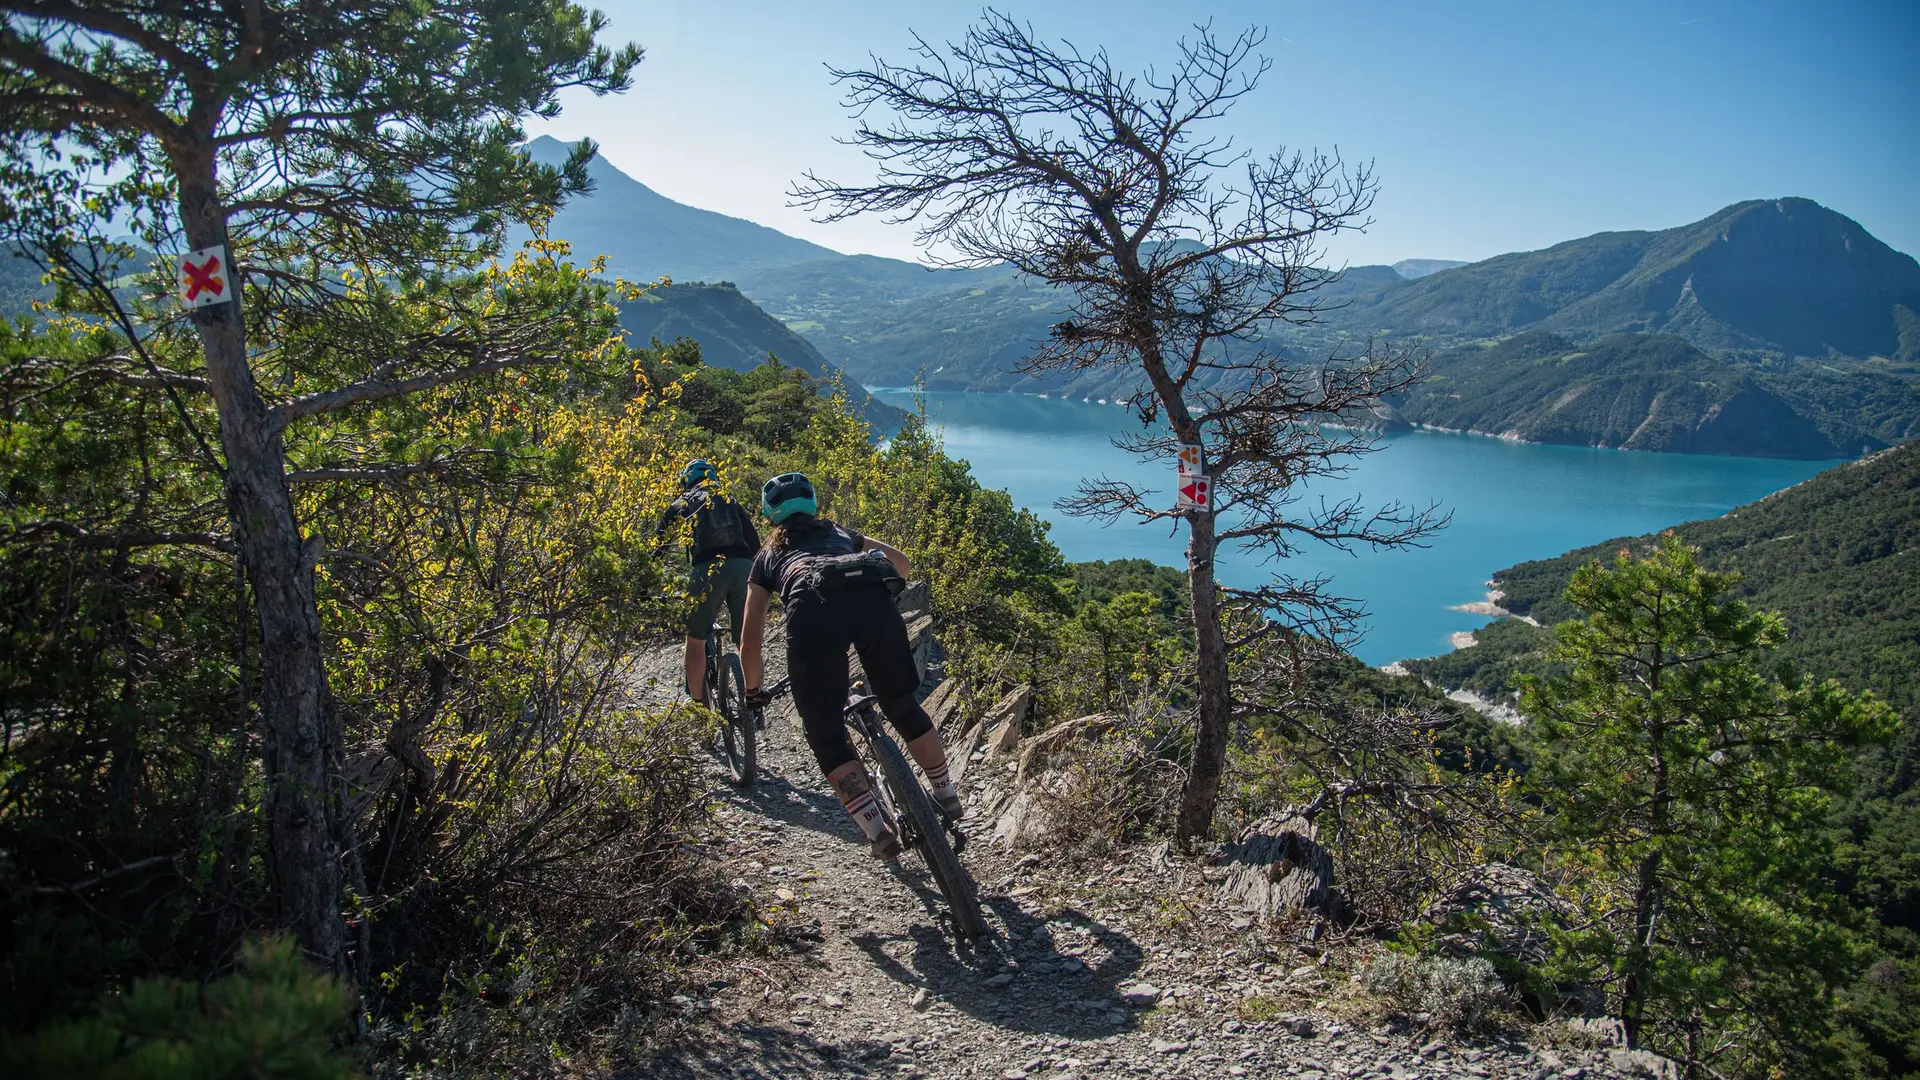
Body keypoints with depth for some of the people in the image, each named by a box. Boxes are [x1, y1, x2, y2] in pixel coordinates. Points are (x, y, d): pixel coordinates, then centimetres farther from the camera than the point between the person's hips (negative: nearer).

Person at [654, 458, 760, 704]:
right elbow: (755, 542, 22)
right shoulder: (731, 501, 27)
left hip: (707, 570, -2)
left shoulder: (681, 504, 21)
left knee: (696, 640, 14)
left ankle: (697, 704, 18)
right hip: (743, 567, 2)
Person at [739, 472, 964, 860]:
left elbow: (750, 642, 32)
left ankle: (877, 831, 5)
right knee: (903, 705, 25)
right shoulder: (839, 532, 40)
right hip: (872, 596, 3)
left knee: (825, 734, 13)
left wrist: (754, 692, 46)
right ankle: (947, 797, 34)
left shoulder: (768, 556, 35)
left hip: (813, 609, -2)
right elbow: (901, 562, 36)